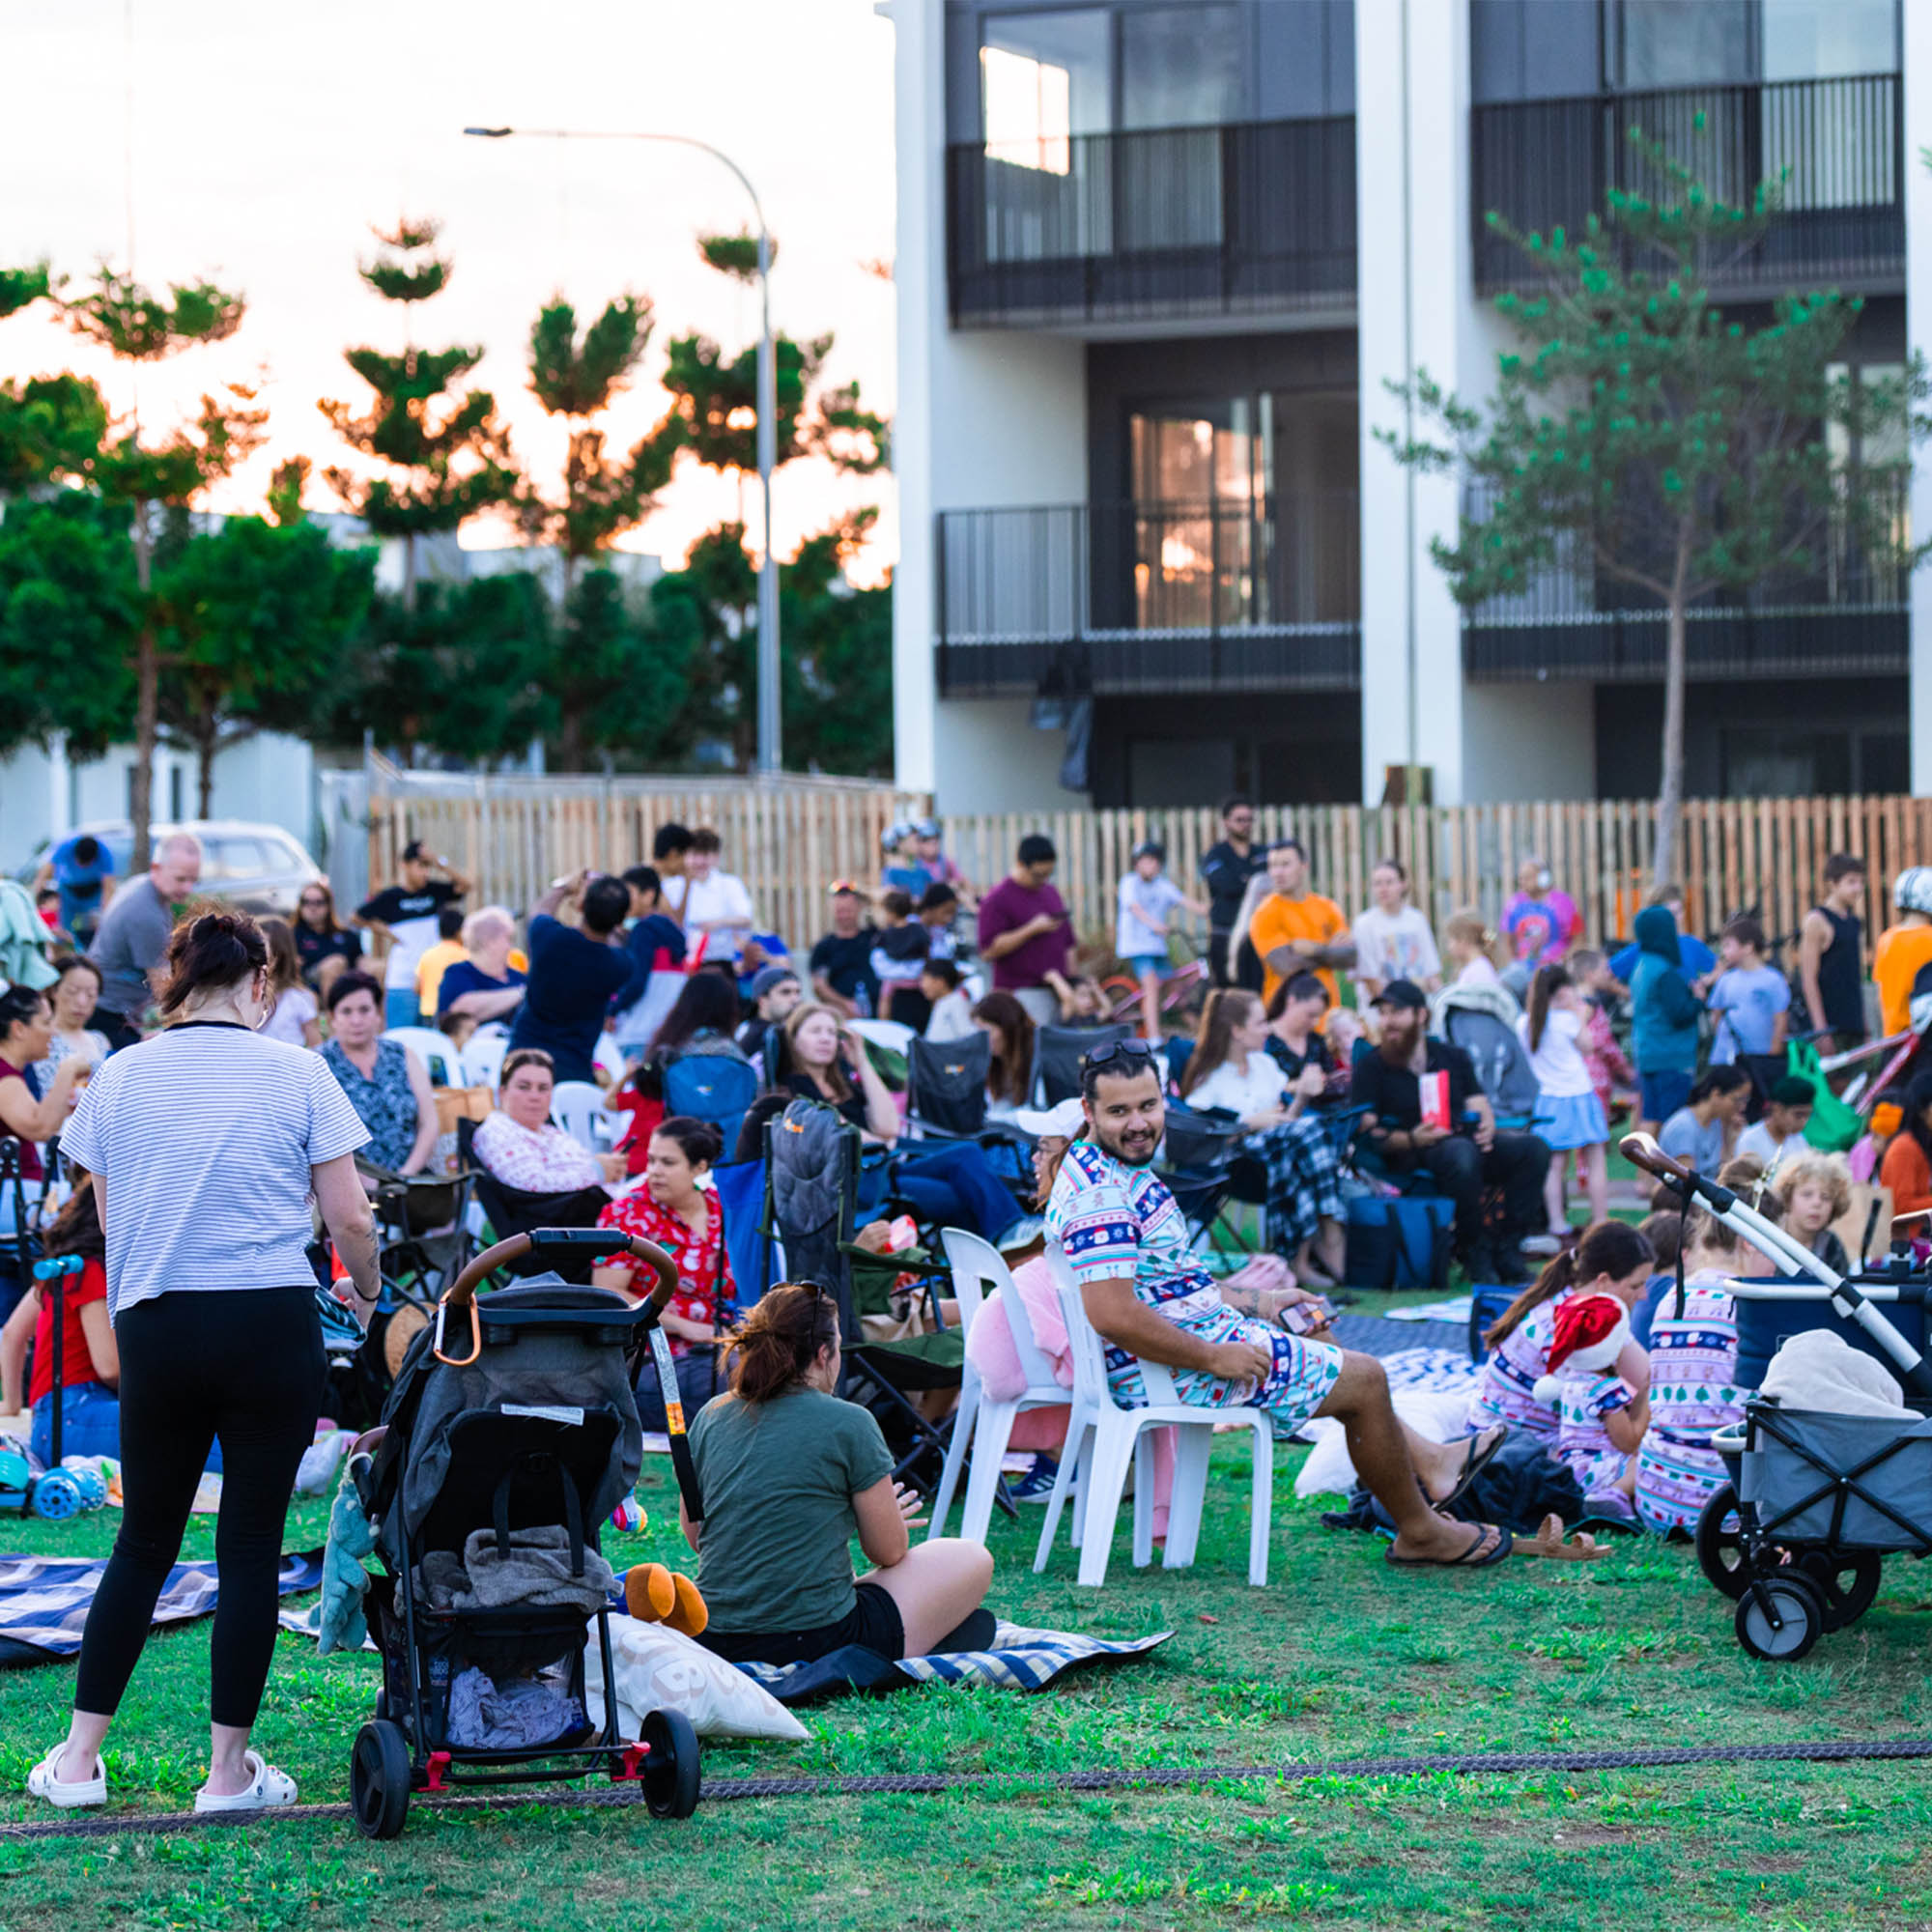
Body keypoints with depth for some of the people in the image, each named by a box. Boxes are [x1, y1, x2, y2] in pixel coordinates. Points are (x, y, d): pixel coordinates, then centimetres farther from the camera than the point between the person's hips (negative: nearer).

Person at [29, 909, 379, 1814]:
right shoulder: (294, 1073, -3)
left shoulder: (120, 1078, 4)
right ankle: (228, 1768, 8)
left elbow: (109, 1221, 8)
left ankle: (80, 1757, 14)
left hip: (156, 1329, 2)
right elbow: (348, 1217, -2)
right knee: (251, 1545, 5)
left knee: (144, 1543, 14)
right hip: (273, 1327, -2)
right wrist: (365, 1293, 16)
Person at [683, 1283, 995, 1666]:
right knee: (973, 1560, 14)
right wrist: (881, 1516, 22)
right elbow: (890, 1552, -3)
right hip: (815, 1642, -6)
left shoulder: (710, 1417, 5)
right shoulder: (848, 1424, -10)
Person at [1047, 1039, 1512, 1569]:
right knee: (1363, 1379, 0)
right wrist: (1214, 1358, -24)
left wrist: (1259, 1303, 18)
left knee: (1319, 1346, 29)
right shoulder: (1100, 1196, -25)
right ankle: (1420, 1532, 14)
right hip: (1166, 1375, -11)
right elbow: (1112, 1315, -32)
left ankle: (1427, 1461, 37)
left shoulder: (1118, 1169, 10)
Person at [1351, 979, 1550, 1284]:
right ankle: (1474, 1253, -24)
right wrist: (1411, 1139, -18)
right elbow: (1365, 1131, -2)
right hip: (1412, 1157, -5)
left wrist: (1486, 1127, -7)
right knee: (1462, 1153, -40)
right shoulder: (1371, 1067, 9)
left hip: (1467, 1142, 5)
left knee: (1532, 1147, -21)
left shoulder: (1452, 1057, 22)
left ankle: (1509, 1251, -21)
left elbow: (1479, 1107, 18)